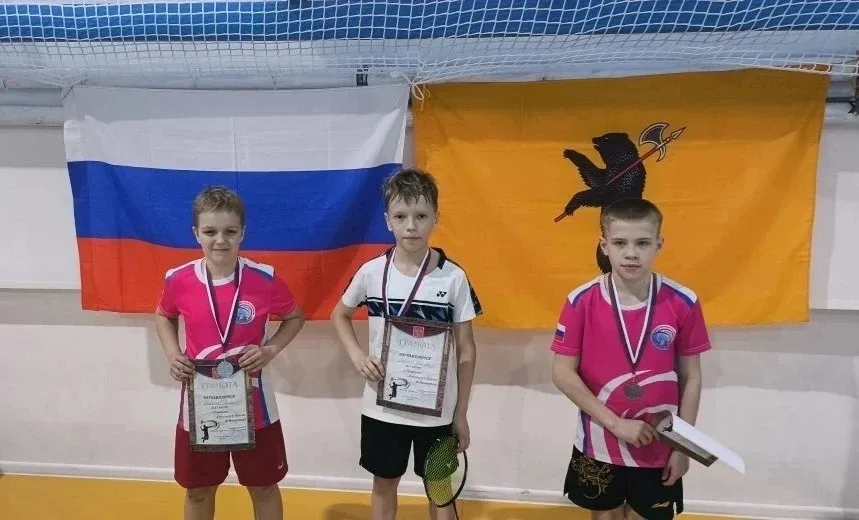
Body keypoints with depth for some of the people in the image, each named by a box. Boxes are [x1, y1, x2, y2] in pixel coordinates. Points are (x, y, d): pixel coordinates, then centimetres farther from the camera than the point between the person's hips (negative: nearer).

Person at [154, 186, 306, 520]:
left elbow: (295, 318, 2)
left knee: (264, 486, 16)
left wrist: (270, 350, -14)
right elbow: (164, 317, 12)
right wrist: (172, 356, -5)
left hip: (252, 403, -1)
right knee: (198, 490, 20)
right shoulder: (178, 280, -10)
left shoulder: (265, 279, -15)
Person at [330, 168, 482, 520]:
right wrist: (357, 356, -7)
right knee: (384, 483, 20)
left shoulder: (454, 278, -12)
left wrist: (461, 413, 0)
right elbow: (339, 315, 10)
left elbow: (465, 350, -4)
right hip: (382, 407, 1)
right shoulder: (371, 272, -9)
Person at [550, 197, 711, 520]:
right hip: (598, 444, 0)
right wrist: (616, 423, -15)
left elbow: (691, 377, -2)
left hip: (658, 448, 0)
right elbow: (562, 373, -11)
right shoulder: (582, 302, -13)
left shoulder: (683, 303, -10)